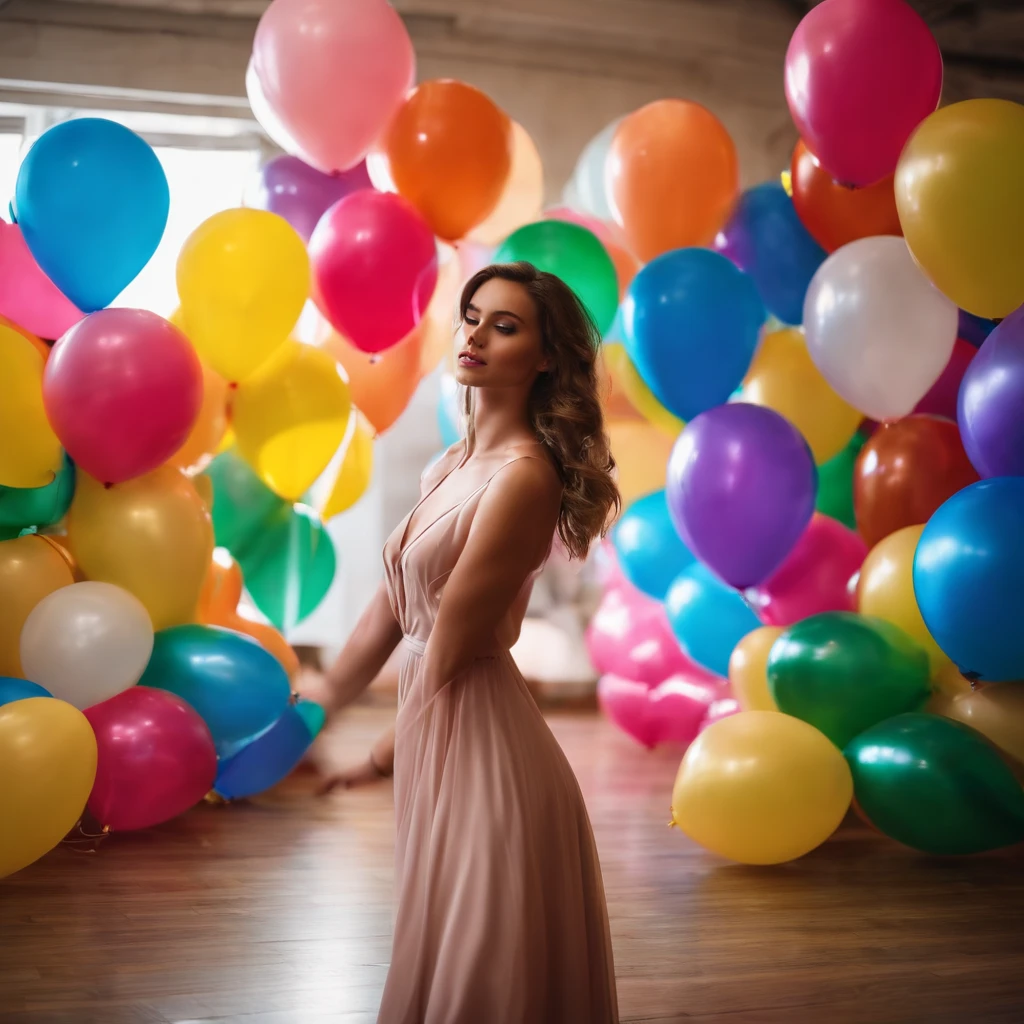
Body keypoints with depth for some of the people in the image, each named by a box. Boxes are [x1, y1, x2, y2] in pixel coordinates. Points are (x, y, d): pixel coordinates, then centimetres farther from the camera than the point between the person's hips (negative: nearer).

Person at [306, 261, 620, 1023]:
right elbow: (392, 605, 12)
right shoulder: (460, 462, 8)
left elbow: (449, 649, -16)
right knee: (445, 962, 21)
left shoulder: (522, 476, -19)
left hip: (478, 738, -9)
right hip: (437, 732, 9)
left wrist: (387, 754, -5)